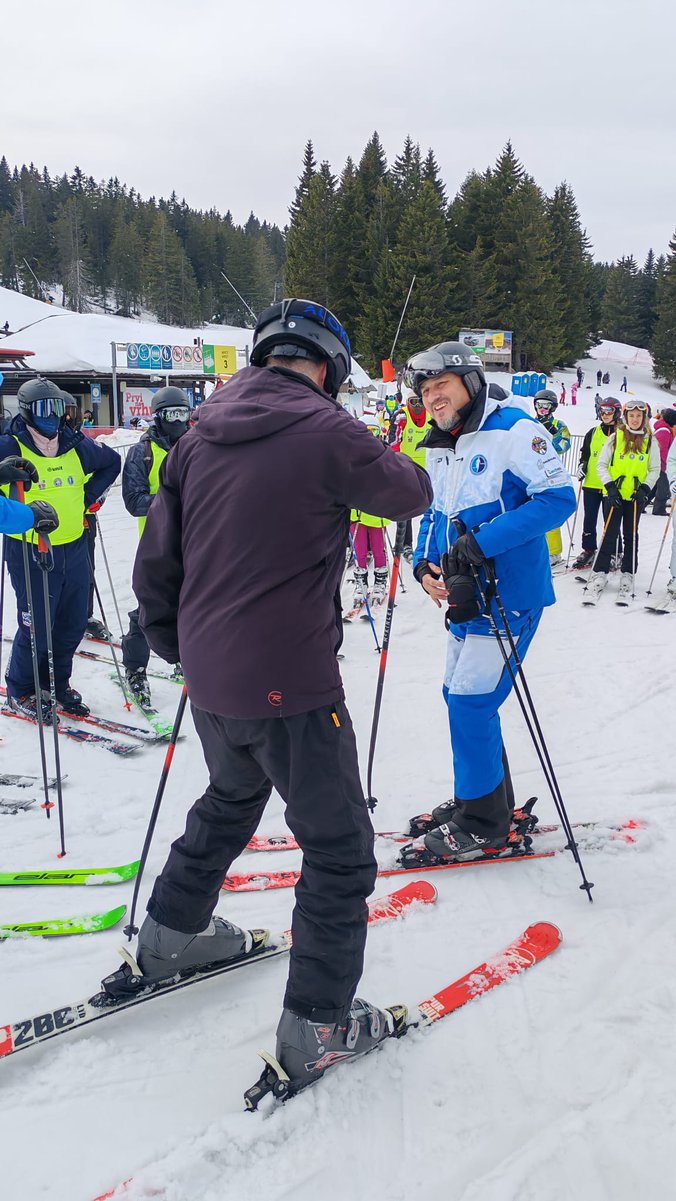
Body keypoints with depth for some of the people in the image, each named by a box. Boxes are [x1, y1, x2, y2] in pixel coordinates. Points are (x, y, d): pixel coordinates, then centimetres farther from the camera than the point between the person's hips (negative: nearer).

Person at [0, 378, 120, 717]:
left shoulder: (77, 447, 5)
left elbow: (112, 461, 22)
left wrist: (89, 496, 12)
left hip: (75, 550, 6)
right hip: (30, 554, -5)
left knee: (73, 625, 13)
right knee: (37, 628, 0)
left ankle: (57, 682, 33)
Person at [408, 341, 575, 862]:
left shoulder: (513, 430, -13)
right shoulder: (440, 450, 13)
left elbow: (559, 497, -20)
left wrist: (482, 542, -25)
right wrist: (425, 565, -2)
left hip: (509, 596, -8)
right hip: (466, 595, 8)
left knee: (471, 700, -7)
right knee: (461, 695, 14)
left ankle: (484, 824, 9)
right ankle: (484, 798, 33)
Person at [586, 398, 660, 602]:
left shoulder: (650, 441, 3)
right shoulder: (615, 437, -1)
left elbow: (655, 469, 6)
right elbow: (602, 465, 0)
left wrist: (645, 489, -9)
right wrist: (610, 487, -11)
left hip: (636, 495, 1)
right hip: (615, 494, -1)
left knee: (631, 535, 6)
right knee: (610, 533, -4)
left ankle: (628, 575, 12)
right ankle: (600, 573, 0)